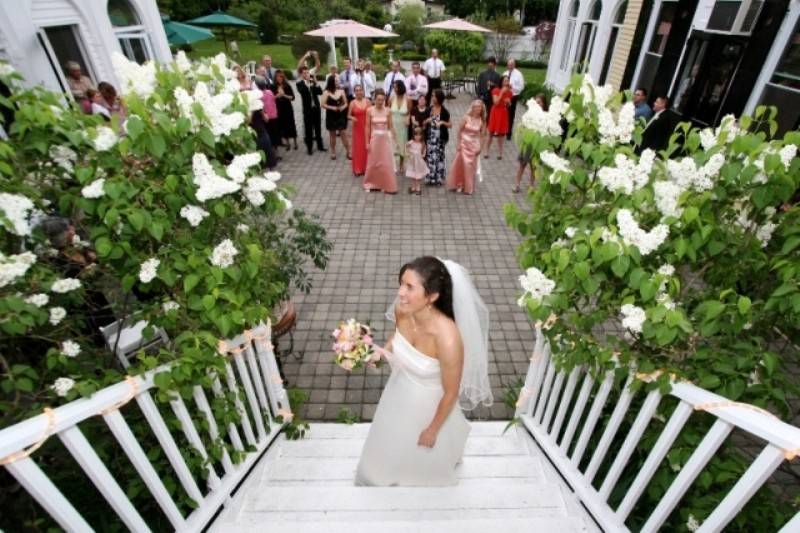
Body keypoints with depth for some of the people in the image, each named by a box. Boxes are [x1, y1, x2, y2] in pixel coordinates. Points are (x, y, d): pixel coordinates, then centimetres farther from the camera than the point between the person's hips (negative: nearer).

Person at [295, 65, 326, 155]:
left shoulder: (313, 81, 6)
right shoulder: (299, 83, -5)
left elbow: (320, 92, -1)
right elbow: (303, 92, -24)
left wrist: (316, 83, -13)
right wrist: (307, 82, -25)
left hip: (316, 107, 4)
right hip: (307, 109, -4)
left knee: (318, 127, 12)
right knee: (308, 128, 1)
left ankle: (320, 145, 24)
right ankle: (309, 148, 8)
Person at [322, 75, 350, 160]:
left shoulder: (341, 91, 2)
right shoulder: (326, 92, -5)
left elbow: (345, 103, 8)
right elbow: (323, 105, -8)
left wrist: (342, 107, -13)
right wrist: (332, 107, -21)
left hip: (341, 116, 1)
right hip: (331, 116, -1)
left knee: (344, 134, -3)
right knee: (332, 135, 9)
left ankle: (348, 152, 4)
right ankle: (333, 152, 21)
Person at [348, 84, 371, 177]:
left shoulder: (368, 101, 1)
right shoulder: (352, 103, -4)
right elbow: (349, 115, 1)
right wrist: (352, 118, -21)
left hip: (367, 128, 2)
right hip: (357, 128, -1)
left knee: (366, 147, 8)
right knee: (358, 148, 3)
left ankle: (366, 168, 21)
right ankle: (357, 169, 12)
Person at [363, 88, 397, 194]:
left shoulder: (387, 111, -2)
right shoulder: (370, 111, -5)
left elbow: (390, 127, 3)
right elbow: (368, 128, -2)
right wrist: (367, 142, -4)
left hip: (385, 139, 1)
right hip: (374, 139, -1)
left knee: (386, 163, 4)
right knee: (373, 162, 9)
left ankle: (387, 186, 14)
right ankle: (371, 184, 25)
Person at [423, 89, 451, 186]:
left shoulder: (444, 111, -5)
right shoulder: (429, 109, 3)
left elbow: (449, 125, -1)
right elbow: (423, 123, 10)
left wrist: (442, 122, -19)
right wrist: (427, 120, -12)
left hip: (440, 137, -3)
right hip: (430, 137, 3)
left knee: (439, 157, 0)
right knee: (430, 156, 2)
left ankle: (438, 178, 11)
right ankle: (430, 178, 13)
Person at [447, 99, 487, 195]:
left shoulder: (482, 121, -5)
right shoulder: (466, 118, -9)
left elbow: (482, 135, 0)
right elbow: (459, 131, -5)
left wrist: (480, 147, -4)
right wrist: (459, 144, -7)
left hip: (474, 145, 1)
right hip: (464, 144, -1)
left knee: (471, 166, 9)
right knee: (461, 164, 6)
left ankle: (469, 187, 22)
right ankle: (459, 185, 23)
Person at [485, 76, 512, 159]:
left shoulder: (509, 92, 4)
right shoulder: (496, 90, -8)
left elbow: (509, 106, 11)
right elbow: (496, 102, -19)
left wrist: (508, 102, -12)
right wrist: (502, 92, -20)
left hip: (504, 114, 3)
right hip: (496, 113, -3)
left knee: (501, 134, 9)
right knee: (491, 133, 1)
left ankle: (500, 152, 18)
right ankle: (486, 152, 11)